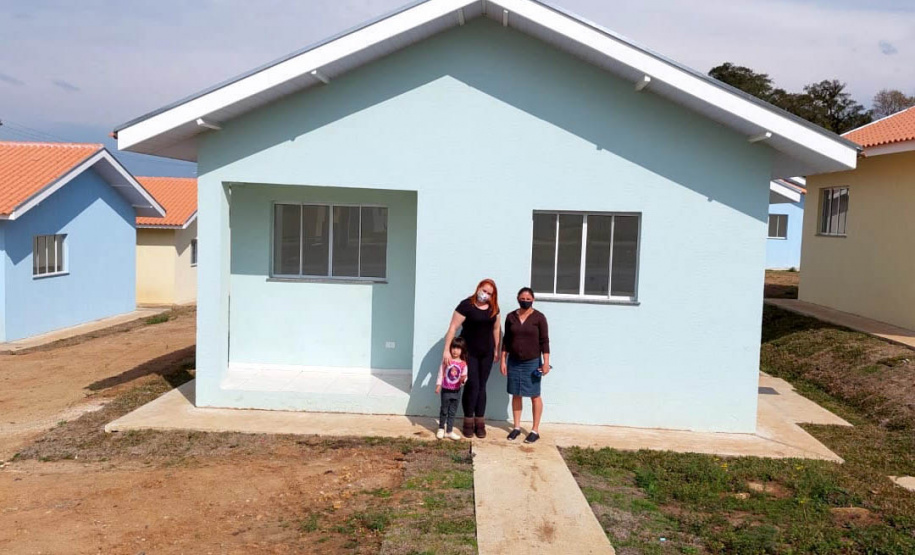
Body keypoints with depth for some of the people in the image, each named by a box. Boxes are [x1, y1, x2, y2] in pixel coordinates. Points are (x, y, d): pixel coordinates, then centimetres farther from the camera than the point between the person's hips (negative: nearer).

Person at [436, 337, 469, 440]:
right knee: (444, 410, 10)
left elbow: (464, 376, -2)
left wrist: (463, 379, -24)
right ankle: (441, 429, 26)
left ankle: (450, 431, 19)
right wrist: (438, 385, -7)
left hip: (456, 391, 2)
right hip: (446, 390, -2)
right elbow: (441, 373, -5)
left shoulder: (463, 363, -5)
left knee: (452, 412, 10)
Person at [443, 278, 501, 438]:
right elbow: (453, 327, -17)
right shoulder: (466, 305, -14)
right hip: (469, 352, -4)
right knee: (472, 385, -5)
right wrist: (447, 350, -22)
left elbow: (496, 328, 13)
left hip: (486, 353, 4)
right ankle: (468, 422, 9)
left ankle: (480, 423, 14)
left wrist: (496, 350, 13)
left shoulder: (493, 308, 3)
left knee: (481, 387, 8)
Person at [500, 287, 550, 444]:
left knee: (535, 395, 3)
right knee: (516, 394, 10)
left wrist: (546, 362, -11)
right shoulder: (511, 317, 2)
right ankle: (516, 427, 21)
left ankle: (535, 430, 11)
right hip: (514, 361, 3)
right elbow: (506, 340, 7)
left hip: (532, 362, -3)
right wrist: (503, 361, 4)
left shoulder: (539, 317, -6)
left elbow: (544, 341, -7)